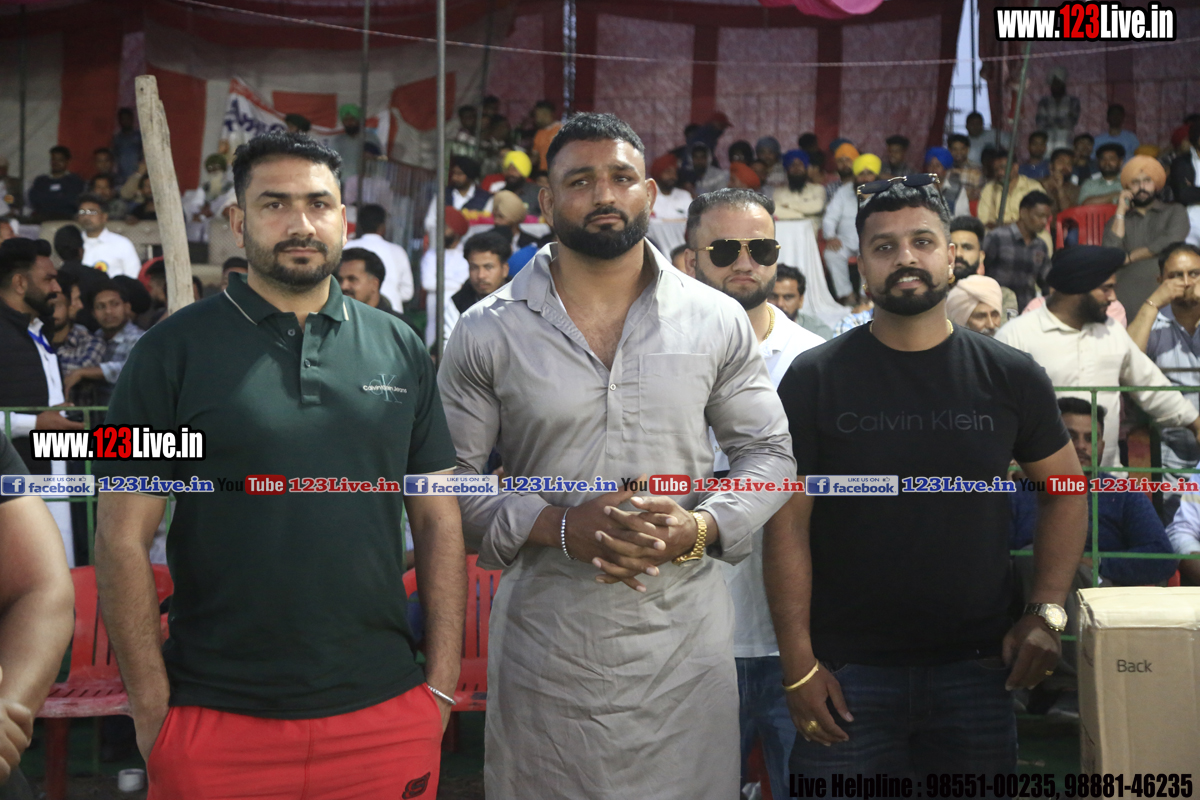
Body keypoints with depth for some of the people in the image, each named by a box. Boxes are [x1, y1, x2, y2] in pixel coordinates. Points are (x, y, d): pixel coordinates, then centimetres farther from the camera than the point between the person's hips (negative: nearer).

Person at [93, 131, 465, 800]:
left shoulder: (401, 349, 5)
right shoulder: (176, 349, -3)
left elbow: (439, 523, 6)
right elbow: (123, 539, -3)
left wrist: (442, 687, 1)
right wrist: (152, 709, -7)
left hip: (387, 713, 2)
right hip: (216, 721, -2)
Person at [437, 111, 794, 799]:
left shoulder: (719, 321, 3)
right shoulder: (488, 332, -1)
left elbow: (769, 452, 7)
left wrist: (702, 526, -11)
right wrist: (557, 524, -16)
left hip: (685, 639, 1)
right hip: (546, 636, -1)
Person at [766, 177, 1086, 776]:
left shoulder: (1010, 377, 2)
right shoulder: (814, 379, -4)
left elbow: (1065, 492, 11)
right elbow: (788, 523, -5)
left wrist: (1046, 612, -1)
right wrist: (798, 664, -9)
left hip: (977, 666, 2)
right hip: (846, 671, -2)